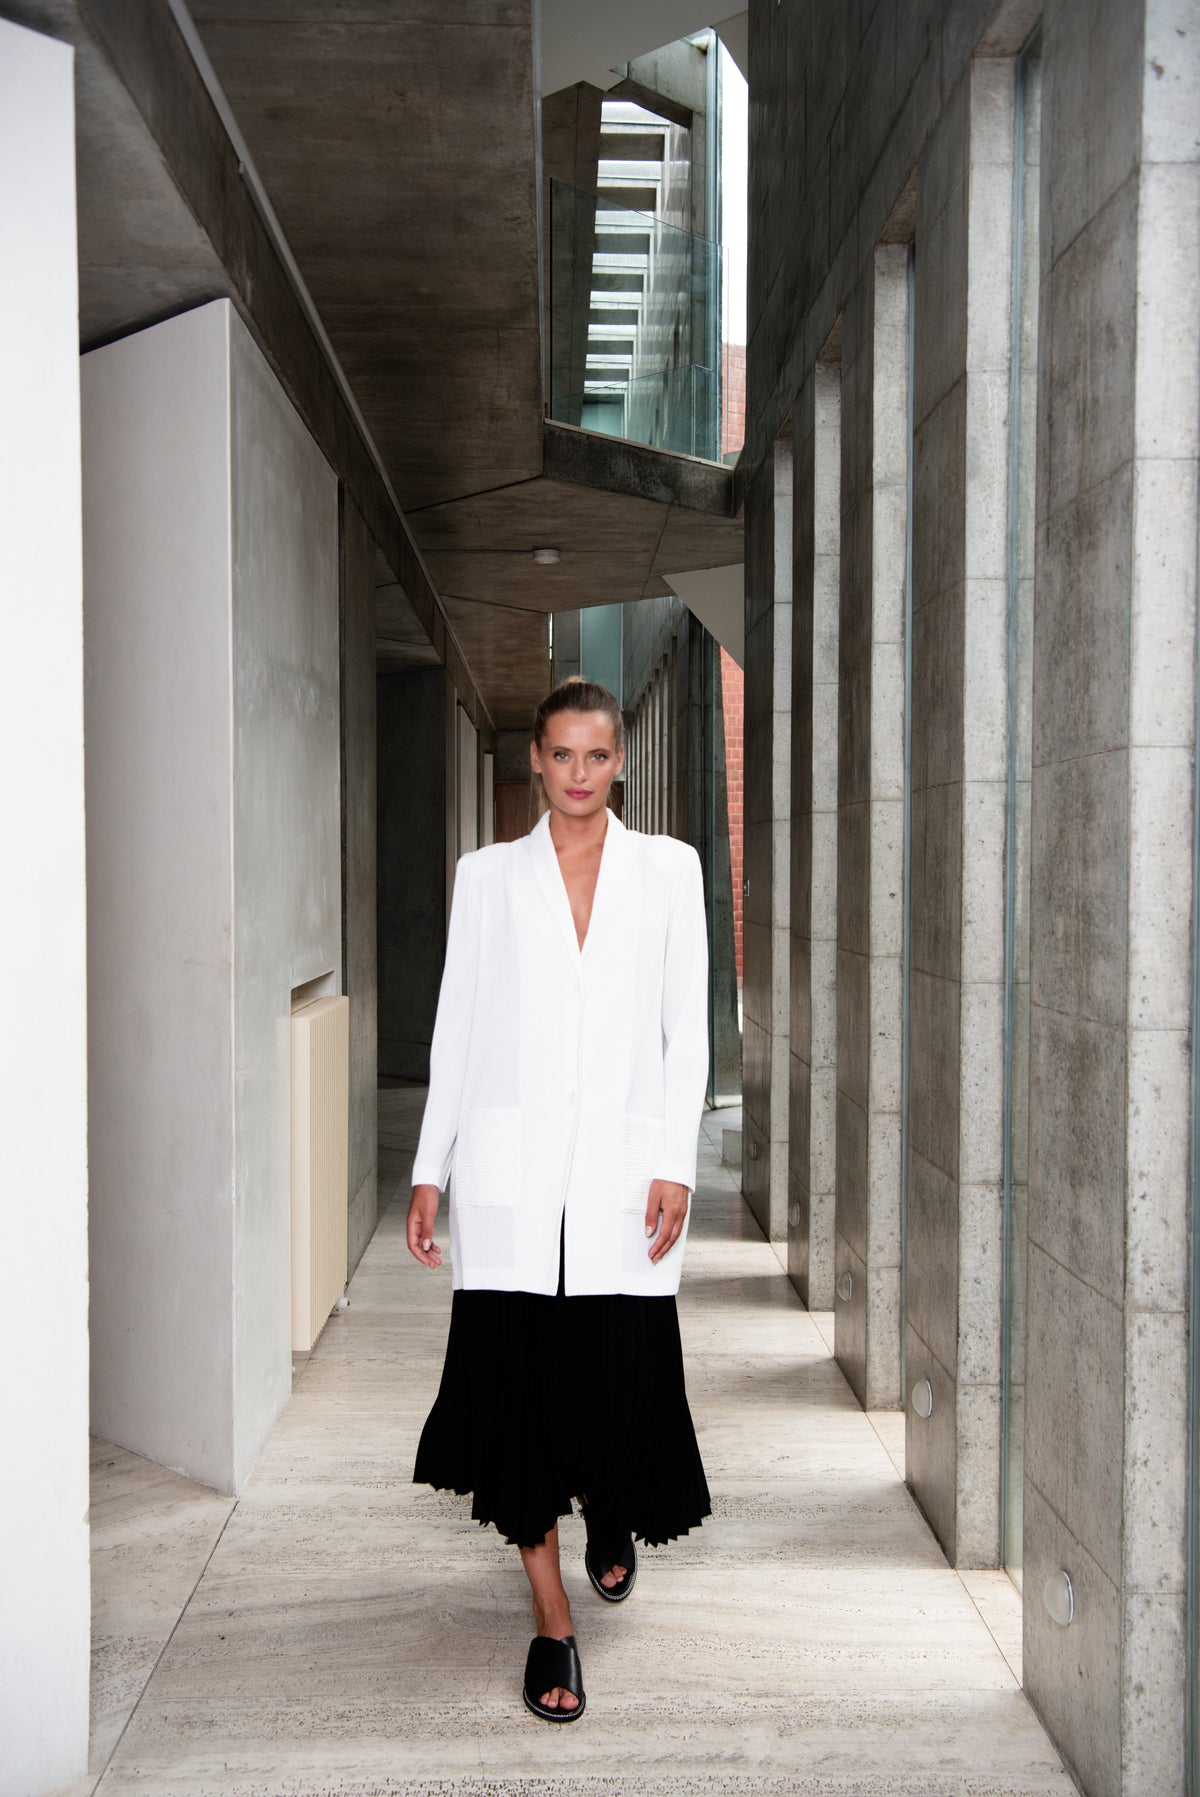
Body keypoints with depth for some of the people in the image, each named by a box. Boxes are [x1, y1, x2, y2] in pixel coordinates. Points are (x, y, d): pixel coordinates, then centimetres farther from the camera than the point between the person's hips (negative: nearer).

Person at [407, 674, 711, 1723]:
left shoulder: (668, 868, 7)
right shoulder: (488, 875, 8)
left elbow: (687, 1026, 4)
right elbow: (456, 1027, 9)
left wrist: (675, 1165, -5)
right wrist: (430, 1170, 6)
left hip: (623, 1165, 0)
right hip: (511, 1166, 1)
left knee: (624, 1382, 1)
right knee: (518, 1387, 1)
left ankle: (611, 1516, 38)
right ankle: (554, 1623, 18)